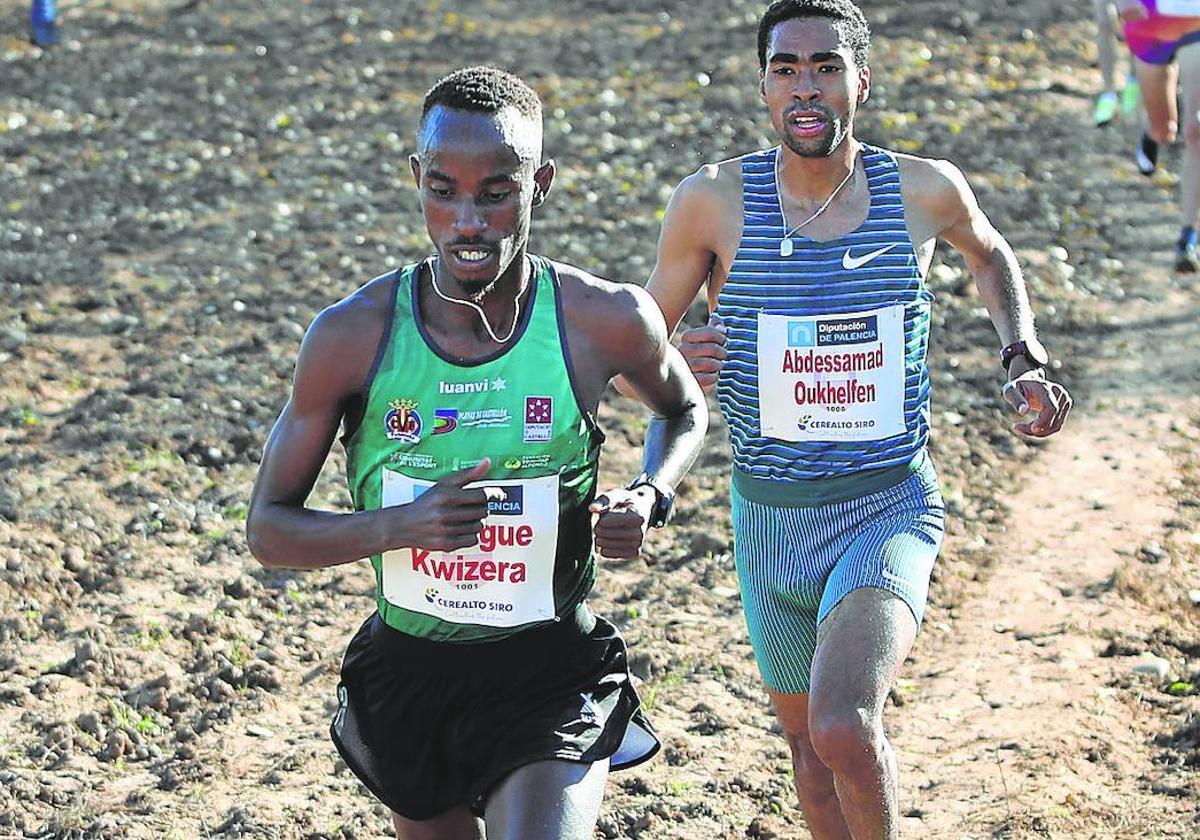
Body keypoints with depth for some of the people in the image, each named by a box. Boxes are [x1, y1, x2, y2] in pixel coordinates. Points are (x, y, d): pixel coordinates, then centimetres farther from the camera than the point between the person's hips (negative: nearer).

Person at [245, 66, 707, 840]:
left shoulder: (605, 322, -13)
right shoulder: (354, 336, -13)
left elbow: (685, 411, 11)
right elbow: (269, 530, -7)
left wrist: (650, 498, -10)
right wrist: (398, 525, -25)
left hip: (553, 672, -2)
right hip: (406, 673, 2)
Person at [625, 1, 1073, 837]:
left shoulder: (925, 189, -7)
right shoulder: (714, 200, -10)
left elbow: (991, 255, 18)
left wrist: (1025, 360, 4)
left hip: (891, 509, -2)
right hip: (770, 518, 2)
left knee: (843, 728, -26)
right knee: (807, 736, 20)